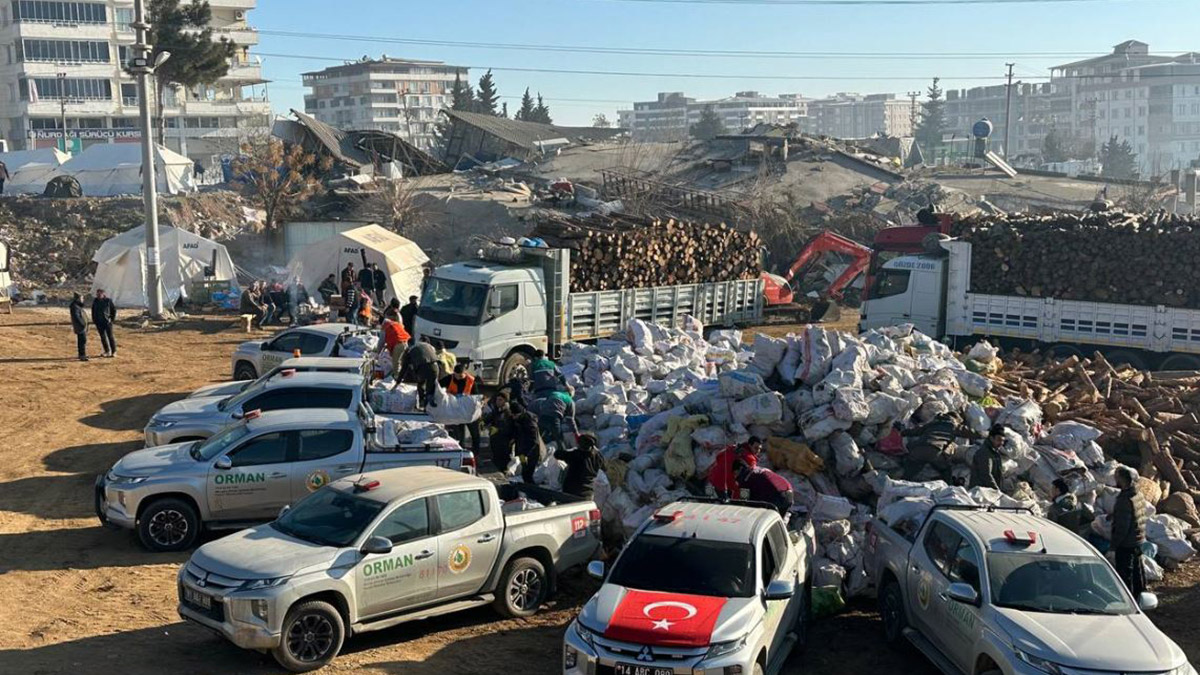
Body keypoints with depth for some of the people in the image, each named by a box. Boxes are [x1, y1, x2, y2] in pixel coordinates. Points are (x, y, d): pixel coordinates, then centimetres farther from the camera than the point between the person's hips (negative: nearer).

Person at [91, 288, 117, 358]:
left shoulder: (108, 300, -7)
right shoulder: (95, 301, 3)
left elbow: (114, 310, 1)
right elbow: (93, 311, 14)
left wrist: (112, 318, -5)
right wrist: (94, 320, 7)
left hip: (107, 321, -4)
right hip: (99, 322, 4)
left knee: (110, 336, -3)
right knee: (103, 337, 7)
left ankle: (114, 352, 3)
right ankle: (107, 351, 16)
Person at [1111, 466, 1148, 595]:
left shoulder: (1125, 500, -26)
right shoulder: (1139, 496, 4)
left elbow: (1122, 527, -24)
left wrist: (1114, 544, -15)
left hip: (1126, 544, -9)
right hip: (1138, 541, 9)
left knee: (1124, 573, 1)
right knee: (1137, 570, 20)